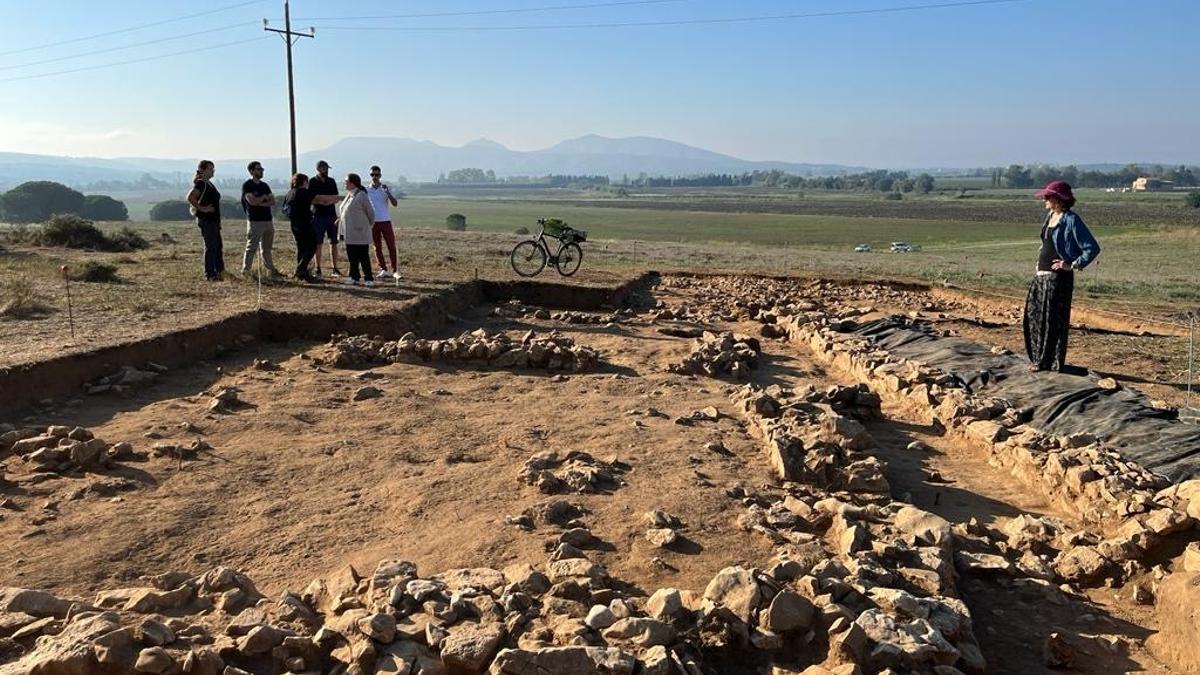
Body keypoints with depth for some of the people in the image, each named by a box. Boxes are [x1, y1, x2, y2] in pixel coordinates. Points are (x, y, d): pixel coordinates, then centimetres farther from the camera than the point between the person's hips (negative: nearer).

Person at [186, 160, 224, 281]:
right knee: (211, 246, -7)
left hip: (213, 220, 10)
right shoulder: (200, 183, -12)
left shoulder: (209, 184, 17)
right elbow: (190, 198, -24)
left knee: (218, 246, 13)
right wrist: (202, 209, -20)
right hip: (205, 219, -10)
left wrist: (218, 221, 20)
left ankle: (219, 271, 22)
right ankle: (210, 274, -3)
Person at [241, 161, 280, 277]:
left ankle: (271, 269, 17)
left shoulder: (264, 185, 15)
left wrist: (261, 203, -11)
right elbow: (252, 201, -18)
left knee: (267, 248, 12)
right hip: (255, 221, -6)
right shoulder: (247, 186, -5)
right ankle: (245, 271, 0)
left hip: (268, 220, 6)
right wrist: (264, 197, -2)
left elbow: (273, 201, 6)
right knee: (251, 248, -5)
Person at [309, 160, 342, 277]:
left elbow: (336, 198, 9)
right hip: (318, 216, -3)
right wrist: (321, 202, -20)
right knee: (318, 244, 1)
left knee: (333, 243, 3)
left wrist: (329, 201, -12)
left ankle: (335, 268, 8)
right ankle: (318, 269, 6)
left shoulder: (332, 181, 12)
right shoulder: (312, 182, 0)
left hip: (331, 215, 4)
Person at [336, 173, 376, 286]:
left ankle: (368, 278, 3)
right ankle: (354, 277, 19)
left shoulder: (361, 196, -13)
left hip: (359, 232, -8)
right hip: (349, 233, 8)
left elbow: (370, 212, -7)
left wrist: (369, 225, 4)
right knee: (352, 256, 11)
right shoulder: (348, 195, 12)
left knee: (363, 256, -3)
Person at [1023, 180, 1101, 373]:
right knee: (1033, 317, 13)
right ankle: (1039, 359, 24)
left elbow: (1093, 248, -15)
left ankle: (1053, 363, 10)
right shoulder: (1050, 216, 11)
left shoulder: (1071, 220, -14)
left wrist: (1073, 265, -17)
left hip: (1058, 278, -9)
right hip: (1041, 276, 9)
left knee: (1054, 321, -1)